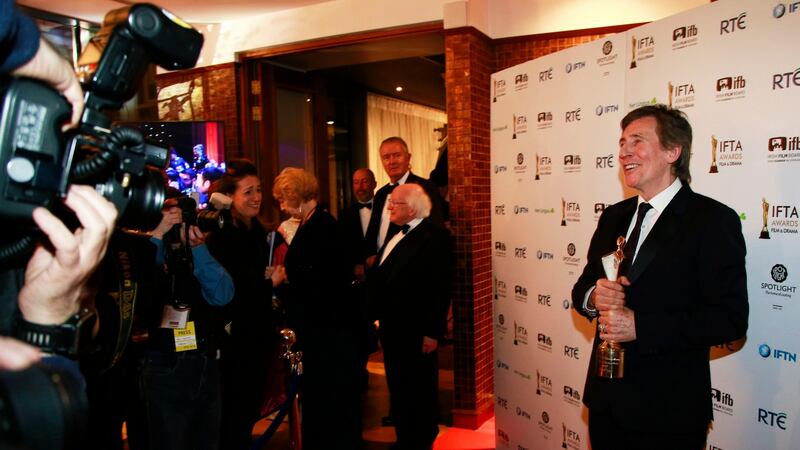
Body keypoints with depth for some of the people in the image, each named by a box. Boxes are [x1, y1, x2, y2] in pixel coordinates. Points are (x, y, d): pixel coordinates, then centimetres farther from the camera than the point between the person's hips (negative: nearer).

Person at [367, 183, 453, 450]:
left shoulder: (435, 236, -16)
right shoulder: (397, 235, 11)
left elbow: (440, 289, -20)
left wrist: (433, 332, -21)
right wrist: (379, 317, 12)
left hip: (415, 332, -9)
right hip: (392, 328, 9)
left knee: (419, 391, 9)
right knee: (398, 388, 20)